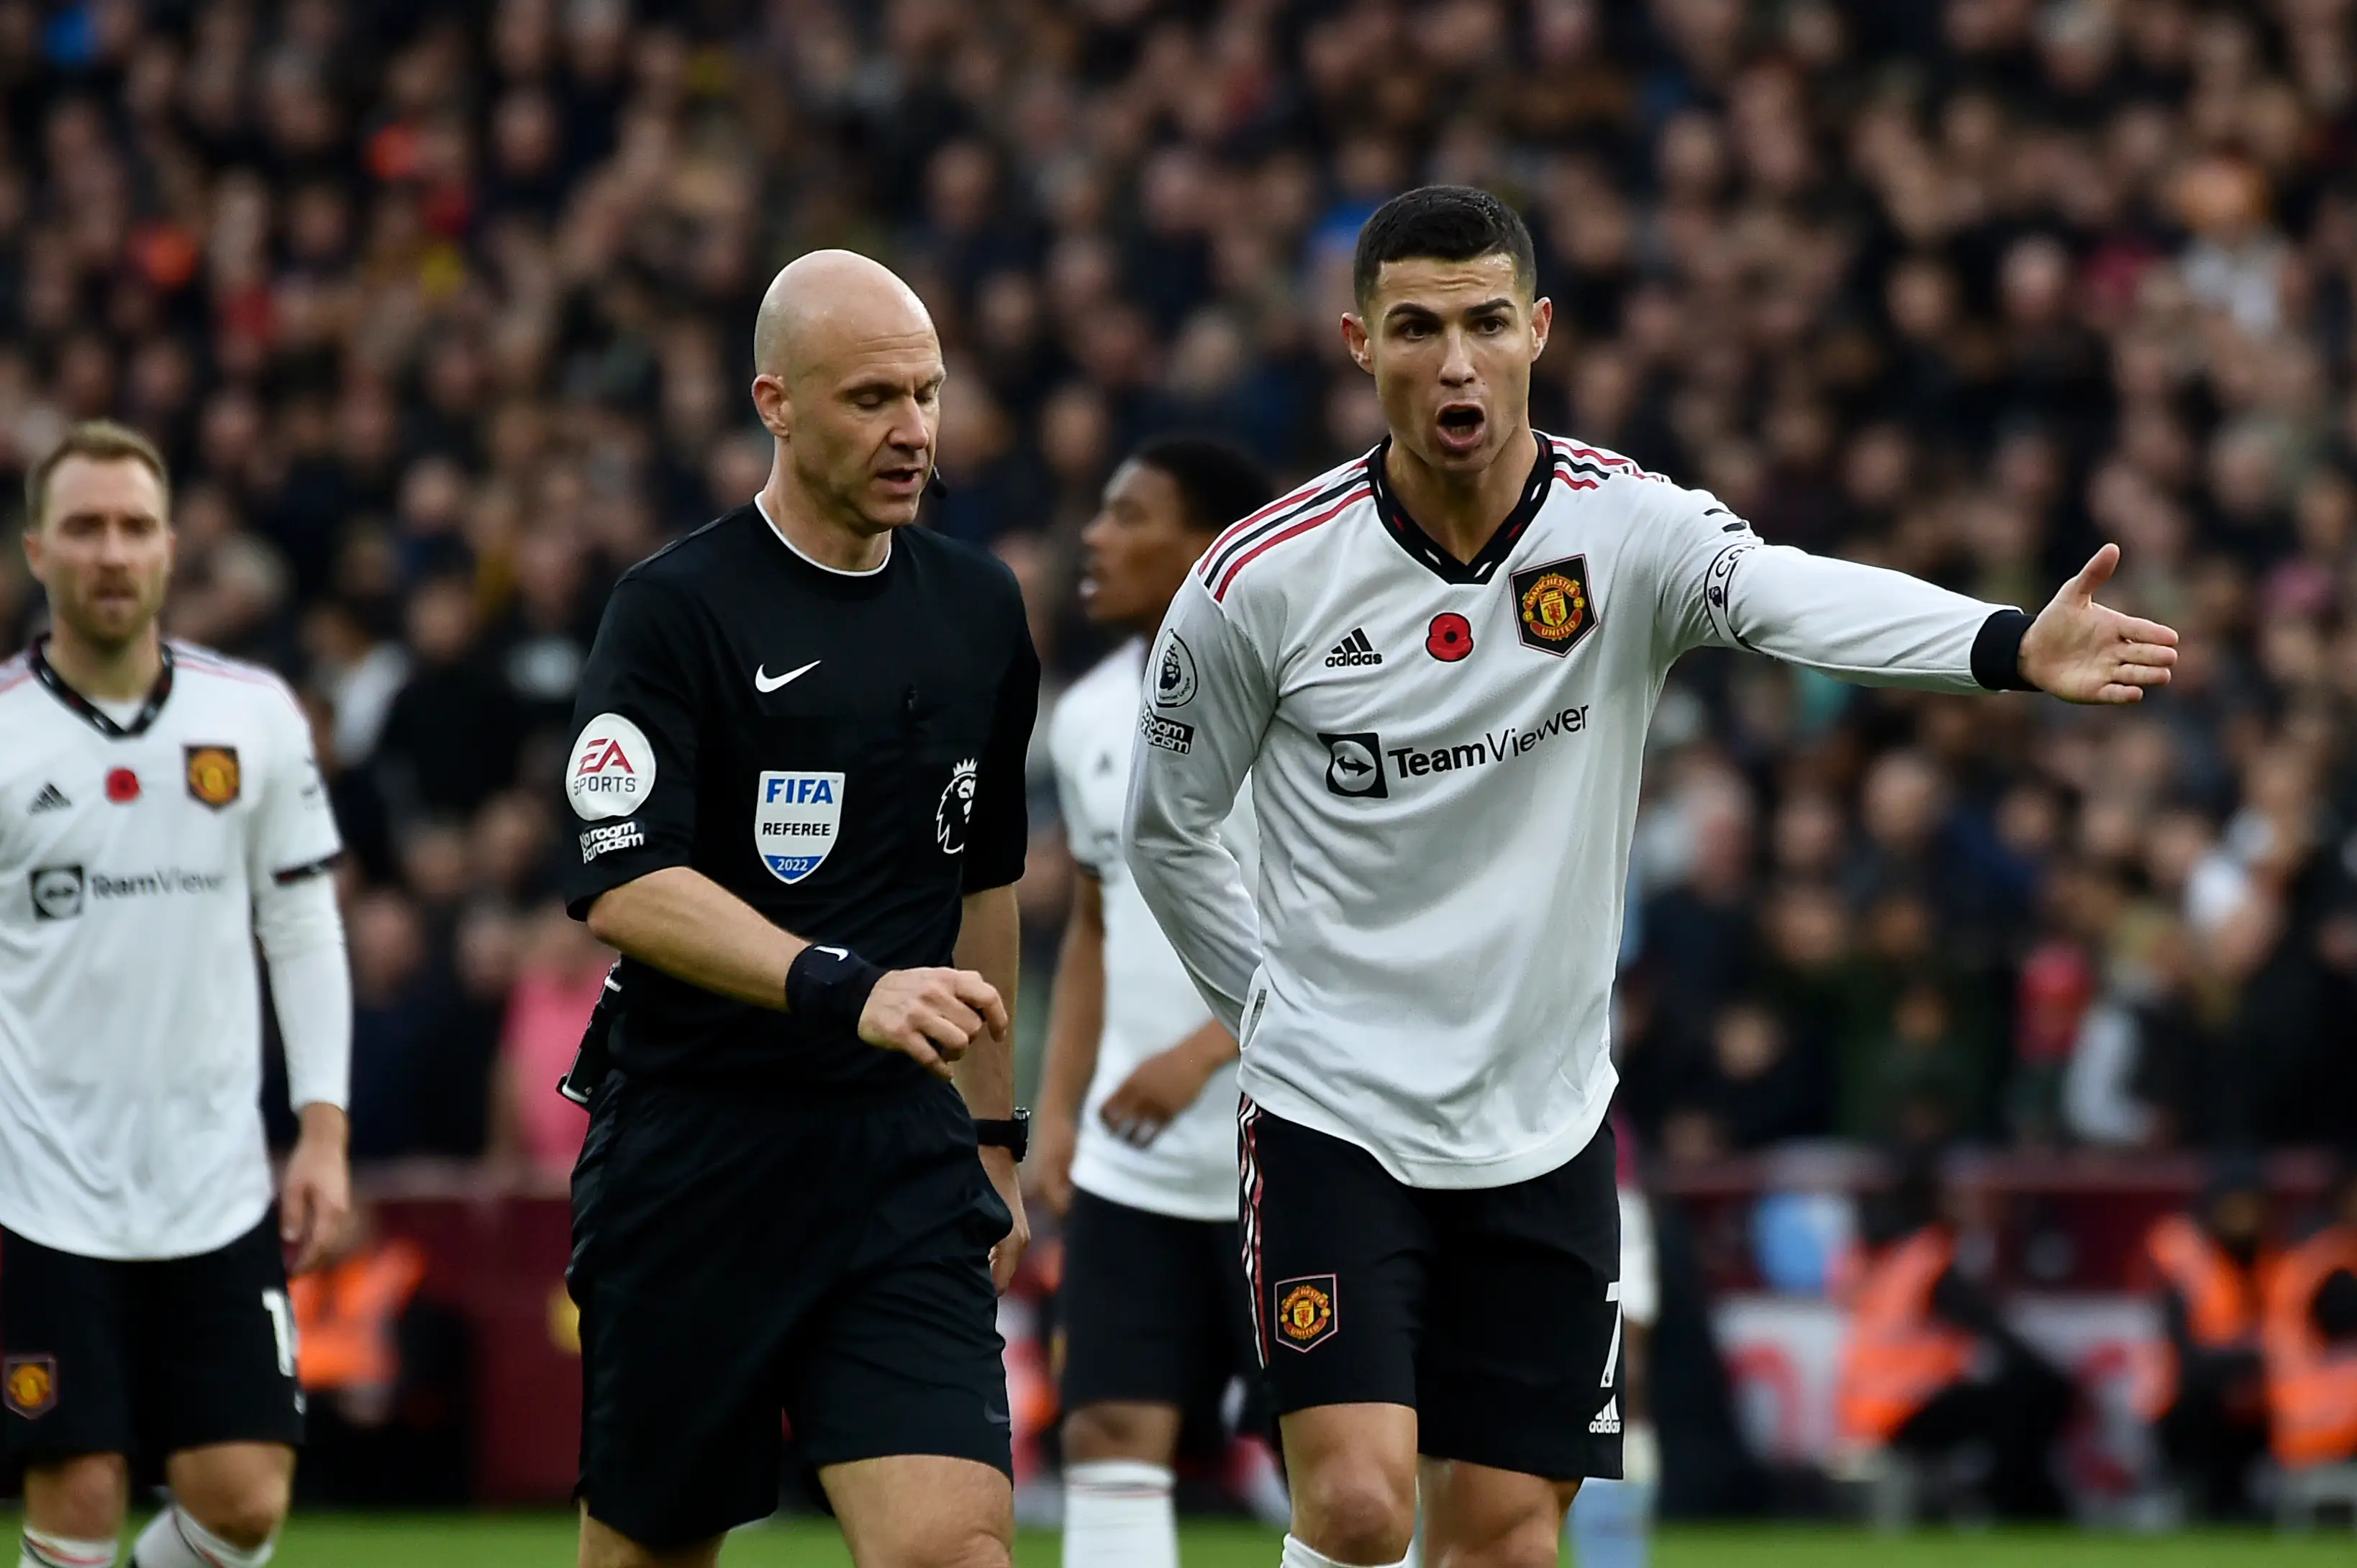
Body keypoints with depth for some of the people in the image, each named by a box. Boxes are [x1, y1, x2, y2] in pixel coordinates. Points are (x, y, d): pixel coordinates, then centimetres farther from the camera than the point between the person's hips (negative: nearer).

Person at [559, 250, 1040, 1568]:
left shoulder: (981, 610, 10)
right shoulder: (679, 608, -8)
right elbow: (623, 886, -18)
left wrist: (995, 1134, 22)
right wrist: (847, 989, -30)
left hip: (903, 1162, 4)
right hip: (693, 1151, -3)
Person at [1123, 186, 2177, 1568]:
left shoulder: (1629, 527, -9)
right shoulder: (1258, 583, -8)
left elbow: (1795, 595, -31)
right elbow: (1169, 833, 8)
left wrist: (2011, 646, -50)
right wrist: (1278, 1009, 5)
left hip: (1544, 1127, 2)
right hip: (1334, 1106, -2)